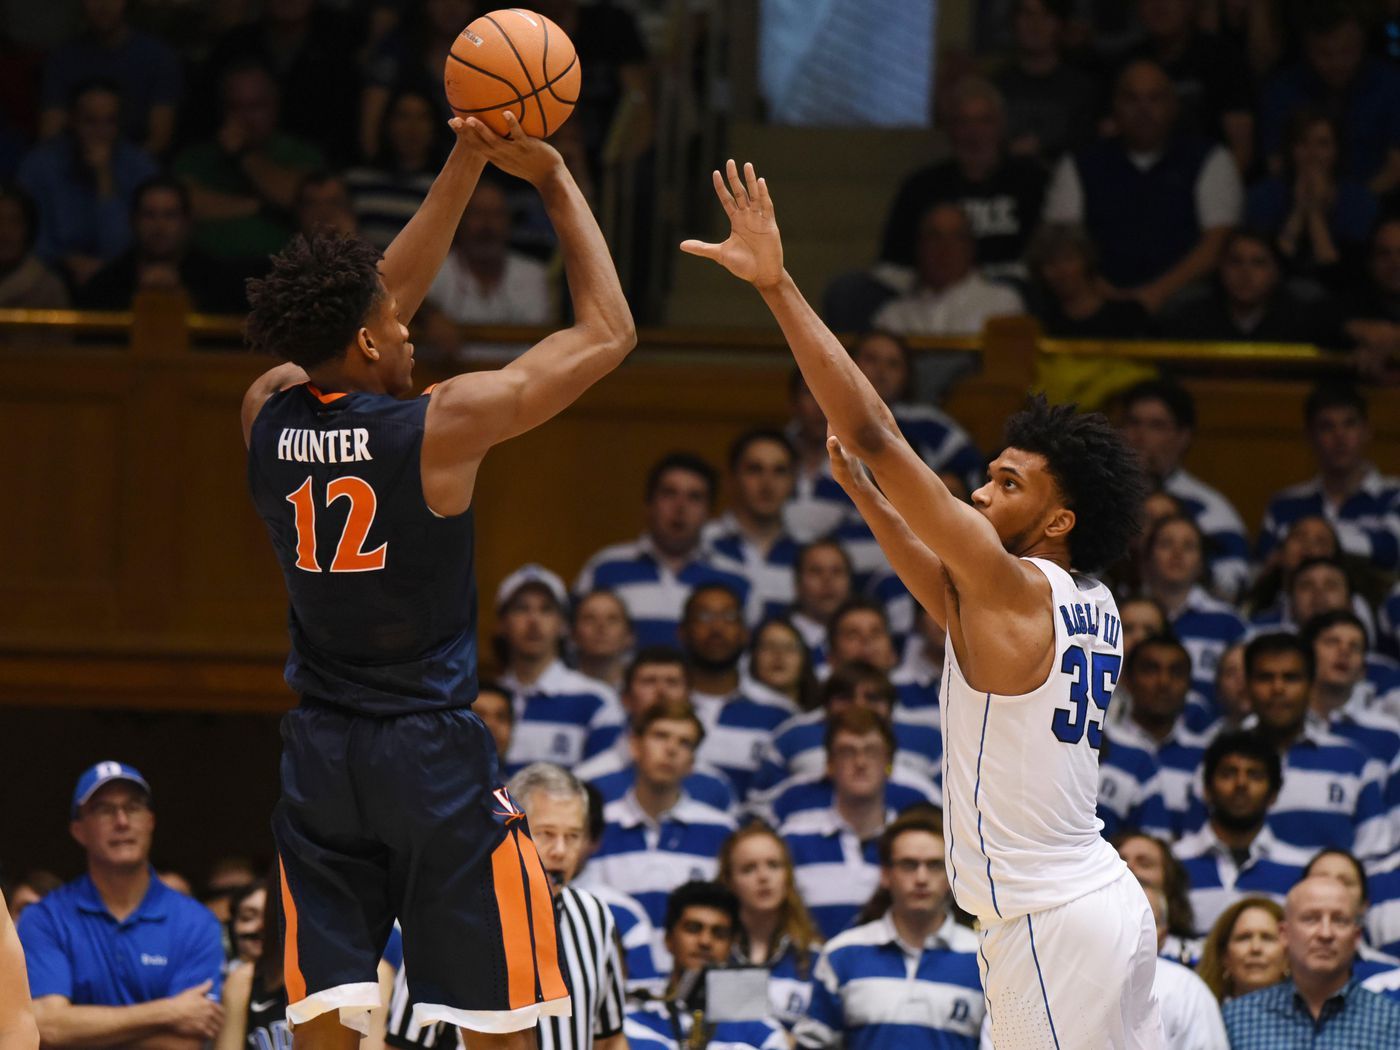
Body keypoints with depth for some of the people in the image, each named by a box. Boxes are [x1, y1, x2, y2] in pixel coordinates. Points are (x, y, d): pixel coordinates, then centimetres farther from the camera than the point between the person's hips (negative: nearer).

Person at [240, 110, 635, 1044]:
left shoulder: (268, 416, 1)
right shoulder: (445, 426, -13)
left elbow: (370, 304, 19)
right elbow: (608, 332, -3)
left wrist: (466, 168, 19)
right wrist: (555, 182, 7)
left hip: (321, 755, 5)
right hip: (434, 754, -5)